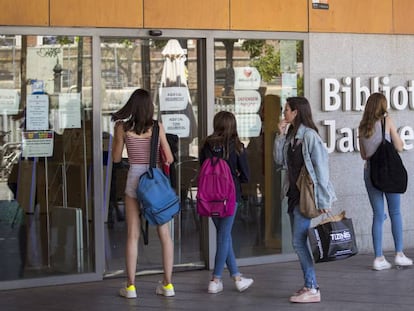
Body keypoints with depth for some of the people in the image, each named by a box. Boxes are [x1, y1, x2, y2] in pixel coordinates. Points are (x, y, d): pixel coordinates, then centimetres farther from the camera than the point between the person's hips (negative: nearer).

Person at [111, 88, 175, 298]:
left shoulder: (122, 127, -3)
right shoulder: (157, 127, -2)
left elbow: (116, 158, 6)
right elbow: (169, 159, 0)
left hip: (134, 179, 0)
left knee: (133, 235, 4)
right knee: (164, 233, 7)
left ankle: (130, 286, 4)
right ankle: (167, 284, 9)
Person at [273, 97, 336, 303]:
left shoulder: (309, 135, -14)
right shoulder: (290, 135, 12)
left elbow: (320, 168, -16)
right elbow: (279, 160, 9)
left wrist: (323, 201, -18)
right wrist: (281, 135, 0)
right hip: (294, 194, 9)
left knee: (299, 241, -10)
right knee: (298, 242, 10)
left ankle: (312, 289, -5)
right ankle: (309, 285, 17)